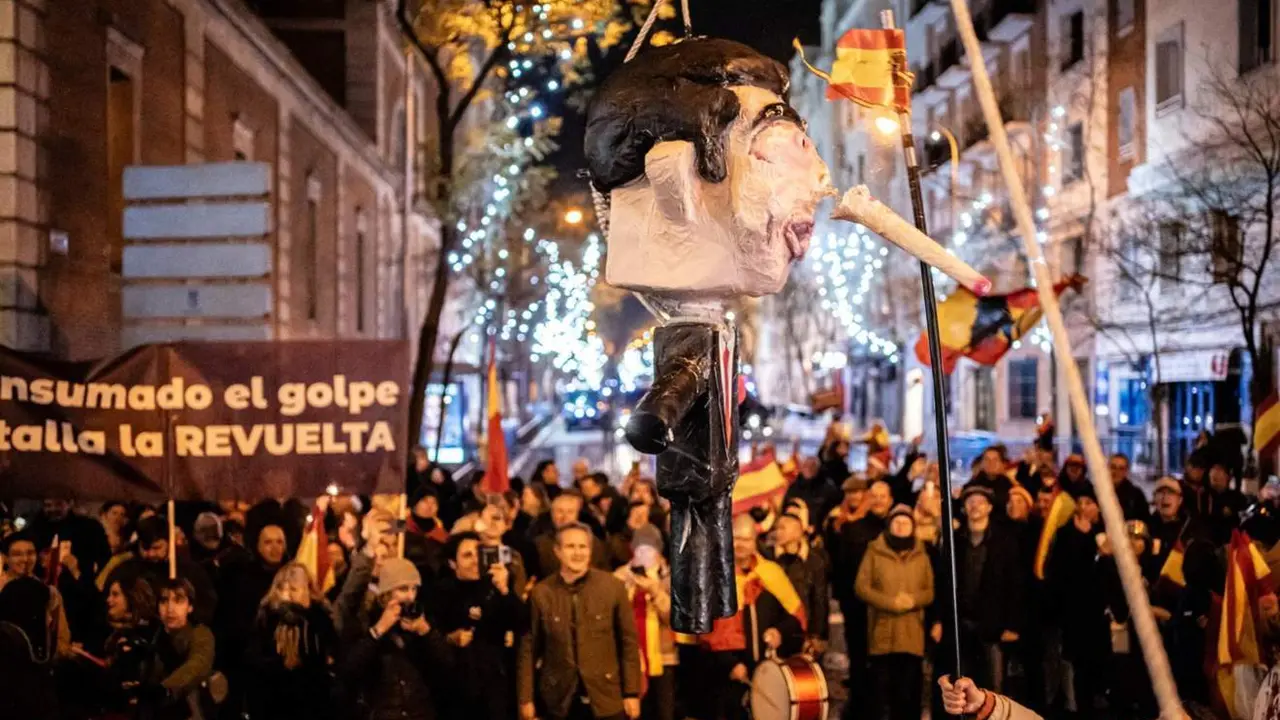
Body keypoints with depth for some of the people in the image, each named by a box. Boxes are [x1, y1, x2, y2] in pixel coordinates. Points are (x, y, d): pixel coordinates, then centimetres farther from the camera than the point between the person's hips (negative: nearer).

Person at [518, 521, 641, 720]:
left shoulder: (612, 586, -3)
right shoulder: (541, 593, -2)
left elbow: (629, 641, 2)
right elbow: (529, 648, 2)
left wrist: (632, 693, -1)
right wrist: (526, 698, 1)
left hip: (606, 698, 0)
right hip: (560, 700, 0)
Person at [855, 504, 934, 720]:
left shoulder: (921, 555, 10)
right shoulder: (875, 552, 2)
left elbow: (931, 591, 10)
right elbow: (861, 586, -2)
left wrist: (914, 600, -12)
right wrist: (890, 603, -13)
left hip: (912, 634, 2)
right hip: (882, 634, -2)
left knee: (909, 692, 2)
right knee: (882, 689, -1)